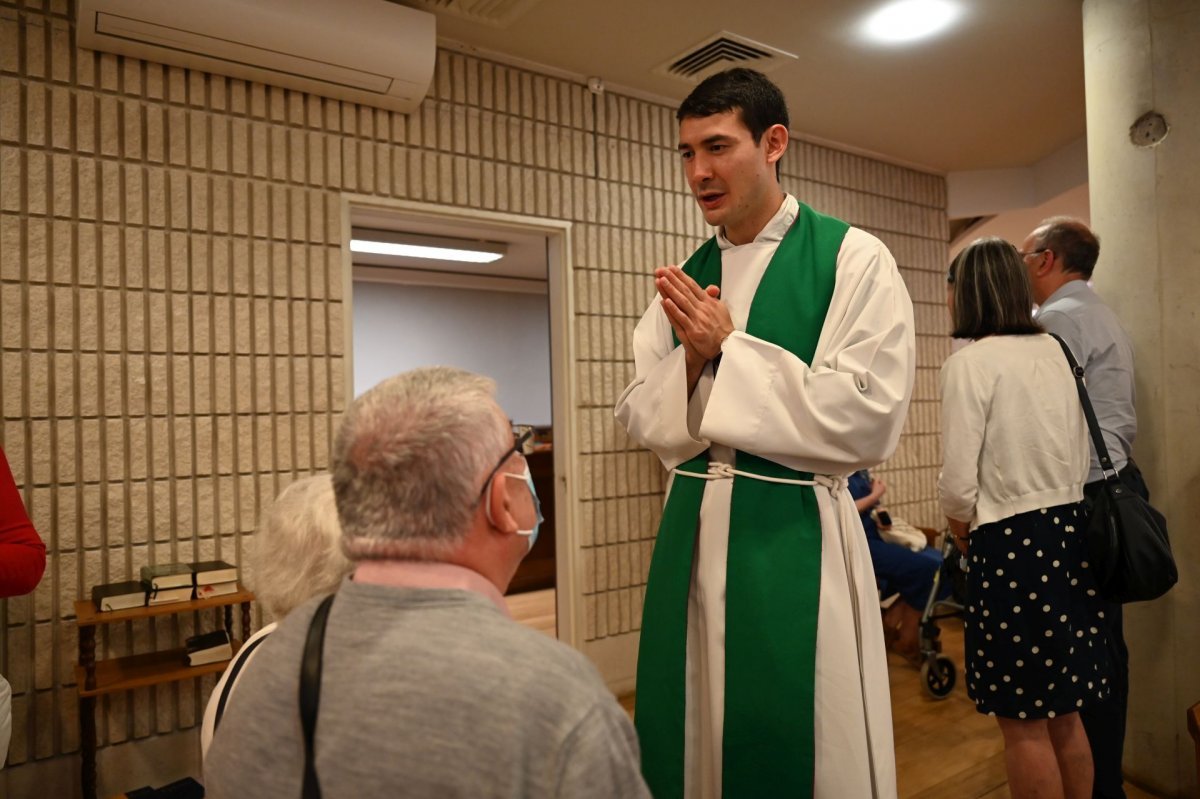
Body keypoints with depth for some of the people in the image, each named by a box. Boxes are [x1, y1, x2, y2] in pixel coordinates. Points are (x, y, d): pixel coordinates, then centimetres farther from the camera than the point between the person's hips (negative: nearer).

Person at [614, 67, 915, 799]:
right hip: (692, 530, 5)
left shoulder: (853, 259, -6)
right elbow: (643, 418, 9)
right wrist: (690, 361, -11)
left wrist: (729, 347, -14)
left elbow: (869, 420, -14)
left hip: (796, 534, -5)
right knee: (692, 738, 16)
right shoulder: (687, 278, 9)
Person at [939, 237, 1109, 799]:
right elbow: (1080, 457, 14)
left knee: (1024, 723, 6)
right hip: (1069, 531, 7)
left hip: (1011, 543, -7)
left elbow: (959, 483, -15)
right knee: (1064, 715, 20)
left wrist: (963, 532, 4)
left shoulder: (969, 362, -13)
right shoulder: (1053, 351, 8)